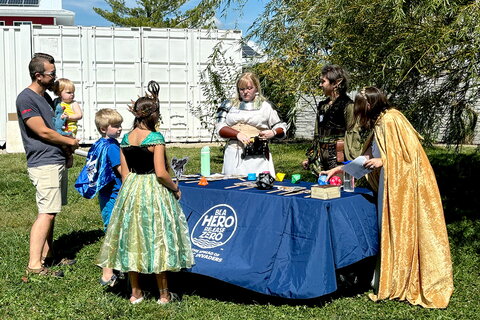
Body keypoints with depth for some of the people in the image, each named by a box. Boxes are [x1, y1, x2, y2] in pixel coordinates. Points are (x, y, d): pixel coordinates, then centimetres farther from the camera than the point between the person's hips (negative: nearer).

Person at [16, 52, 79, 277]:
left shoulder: (45, 96, 16)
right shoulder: (26, 99, -12)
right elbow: (43, 132, -15)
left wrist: (65, 146, 5)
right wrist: (70, 142, -3)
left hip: (57, 161, 9)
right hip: (44, 164, -9)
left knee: (50, 212, 13)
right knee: (47, 213, -11)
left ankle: (47, 255, 22)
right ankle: (34, 264, -9)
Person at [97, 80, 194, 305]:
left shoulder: (125, 139, 3)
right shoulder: (155, 138, -14)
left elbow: (124, 173, 6)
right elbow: (161, 173, -19)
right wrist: (175, 189, -4)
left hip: (130, 191, 5)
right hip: (154, 192, -5)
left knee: (132, 238, 12)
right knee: (158, 238, 5)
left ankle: (135, 292, 21)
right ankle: (164, 294, 14)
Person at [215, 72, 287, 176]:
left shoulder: (265, 106, 10)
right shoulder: (230, 105, 14)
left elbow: (282, 129, 11)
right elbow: (219, 128, 4)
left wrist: (273, 133, -11)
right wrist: (238, 134, -12)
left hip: (257, 157, -2)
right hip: (234, 156, 2)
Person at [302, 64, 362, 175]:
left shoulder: (347, 105, -7)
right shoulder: (322, 106, 16)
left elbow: (352, 135, -10)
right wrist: (310, 157, 20)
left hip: (338, 157, -7)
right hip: (322, 157, 7)